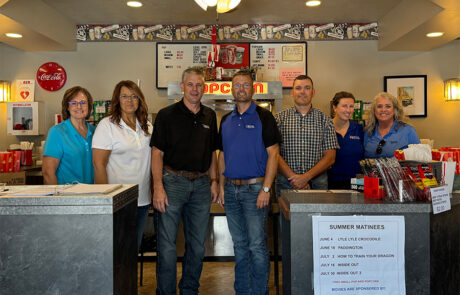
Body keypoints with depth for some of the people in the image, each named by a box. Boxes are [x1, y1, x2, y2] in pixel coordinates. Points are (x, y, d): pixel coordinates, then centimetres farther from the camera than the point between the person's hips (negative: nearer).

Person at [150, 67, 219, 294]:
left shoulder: (209, 116, 12)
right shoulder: (167, 114, -2)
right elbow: (157, 153, -7)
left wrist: (213, 181, 8)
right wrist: (158, 187, -15)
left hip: (201, 184, 5)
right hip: (172, 181, -4)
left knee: (197, 244, 12)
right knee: (167, 244, -2)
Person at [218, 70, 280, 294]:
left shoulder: (263, 117, -4)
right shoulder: (226, 120, 13)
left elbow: (273, 154, -8)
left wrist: (266, 189, -15)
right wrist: (221, 186, 8)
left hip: (254, 188, -5)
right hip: (231, 189, 5)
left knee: (257, 246, -3)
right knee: (239, 245, 13)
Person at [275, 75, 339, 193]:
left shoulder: (325, 120, 6)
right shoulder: (280, 118, 4)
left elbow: (330, 157, 1)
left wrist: (306, 177, -11)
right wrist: (292, 177, -14)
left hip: (317, 183, 1)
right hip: (286, 183, -1)